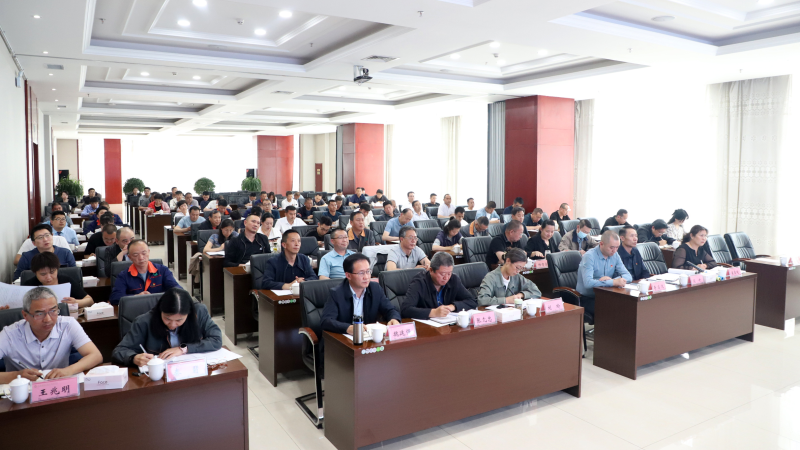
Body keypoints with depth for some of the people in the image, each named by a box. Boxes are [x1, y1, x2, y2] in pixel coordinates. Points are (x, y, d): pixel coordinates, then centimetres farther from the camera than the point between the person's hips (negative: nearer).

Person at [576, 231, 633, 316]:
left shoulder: (615, 255, 6)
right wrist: (613, 282, -31)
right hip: (587, 299, -6)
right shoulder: (589, 256, -15)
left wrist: (611, 279, -19)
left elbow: (628, 277, 1)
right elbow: (588, 283, -28)